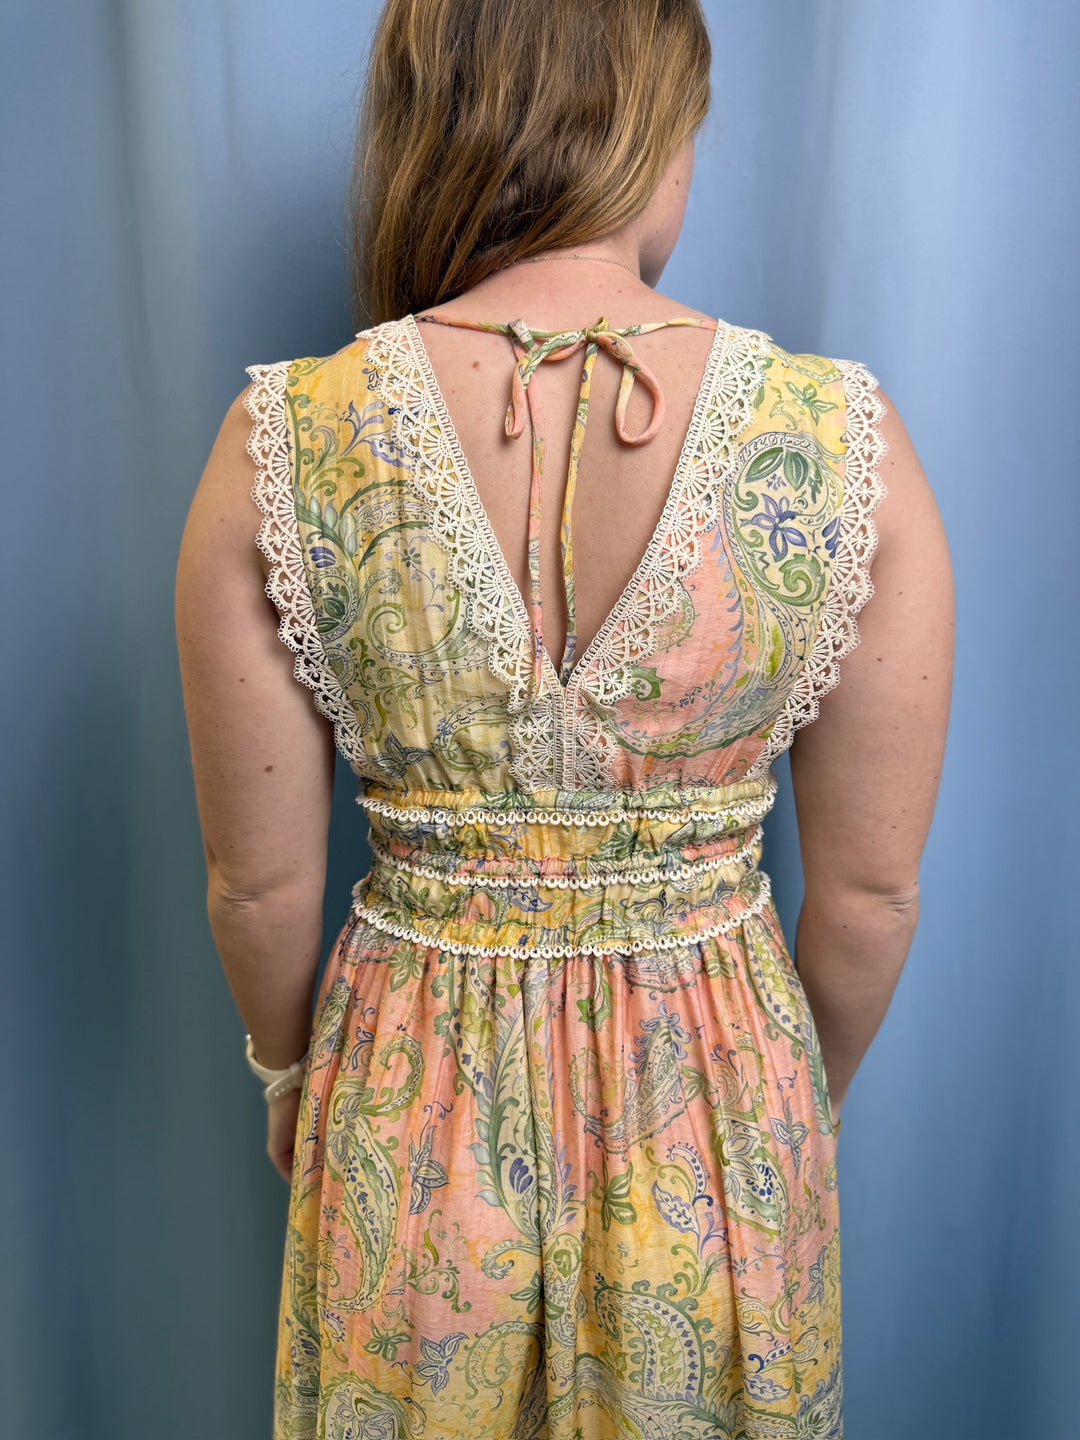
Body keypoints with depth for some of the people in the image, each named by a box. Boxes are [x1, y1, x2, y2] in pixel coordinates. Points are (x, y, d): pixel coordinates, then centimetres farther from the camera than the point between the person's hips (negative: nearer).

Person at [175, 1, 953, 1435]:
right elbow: (872, 892, -9)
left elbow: (260, 885, -8)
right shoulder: (844, 439, -17)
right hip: (716, 1104, 1)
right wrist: (812, 1101, 11)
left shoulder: (282, 442, -17)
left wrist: (290, 1067, 12)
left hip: (412, 1114, 1)